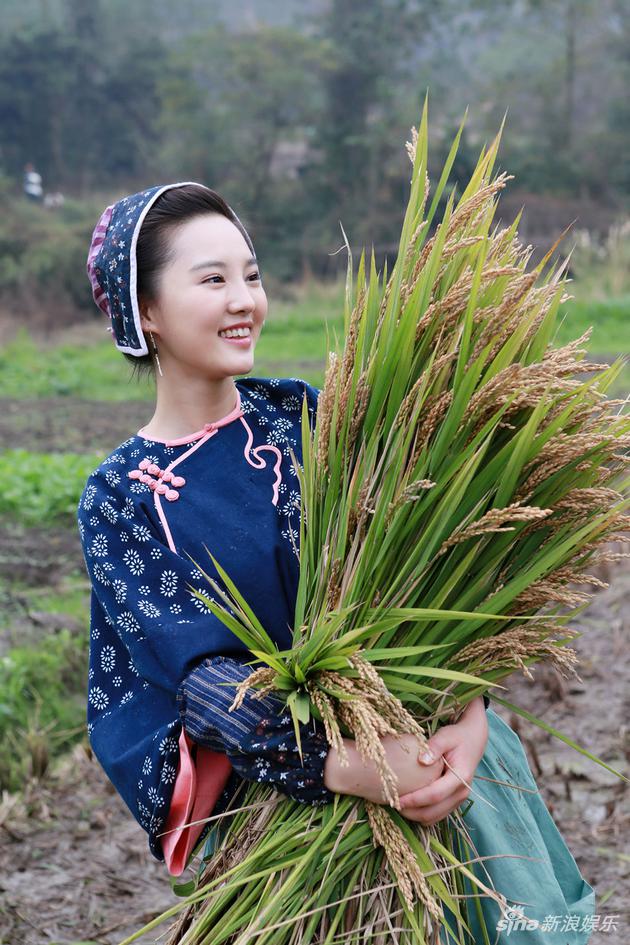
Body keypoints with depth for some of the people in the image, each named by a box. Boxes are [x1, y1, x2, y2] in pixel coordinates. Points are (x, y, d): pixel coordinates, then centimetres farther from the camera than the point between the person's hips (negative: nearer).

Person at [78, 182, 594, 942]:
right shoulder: (119, 500, -5)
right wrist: (346, 768, -29)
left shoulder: (300, 415, 3)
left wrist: (468, 714, -21)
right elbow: (201, 670, -14)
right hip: (257, 776, -2)